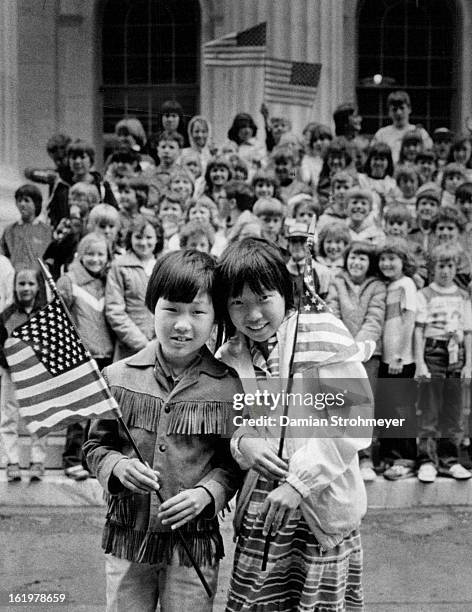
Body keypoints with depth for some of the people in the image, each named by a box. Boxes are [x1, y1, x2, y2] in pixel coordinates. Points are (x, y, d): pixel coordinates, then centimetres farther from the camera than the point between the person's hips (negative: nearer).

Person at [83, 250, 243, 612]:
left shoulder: (229, 387, -6)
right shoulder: (119, 378, -1)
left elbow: (234, 460, 1)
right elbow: (95, 445, 7)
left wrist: (208, 492, -17)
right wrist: (118, 467, -13)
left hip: (195, 542, -1)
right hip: (127, 538, 2)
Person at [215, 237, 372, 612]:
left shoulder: (323, 333, -10)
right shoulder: (228, 359, 5)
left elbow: (354, 420, -14)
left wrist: (298, 481, -19)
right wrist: (241, 442, -12)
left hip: (323, 507, -3)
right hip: (259, 510, 4)